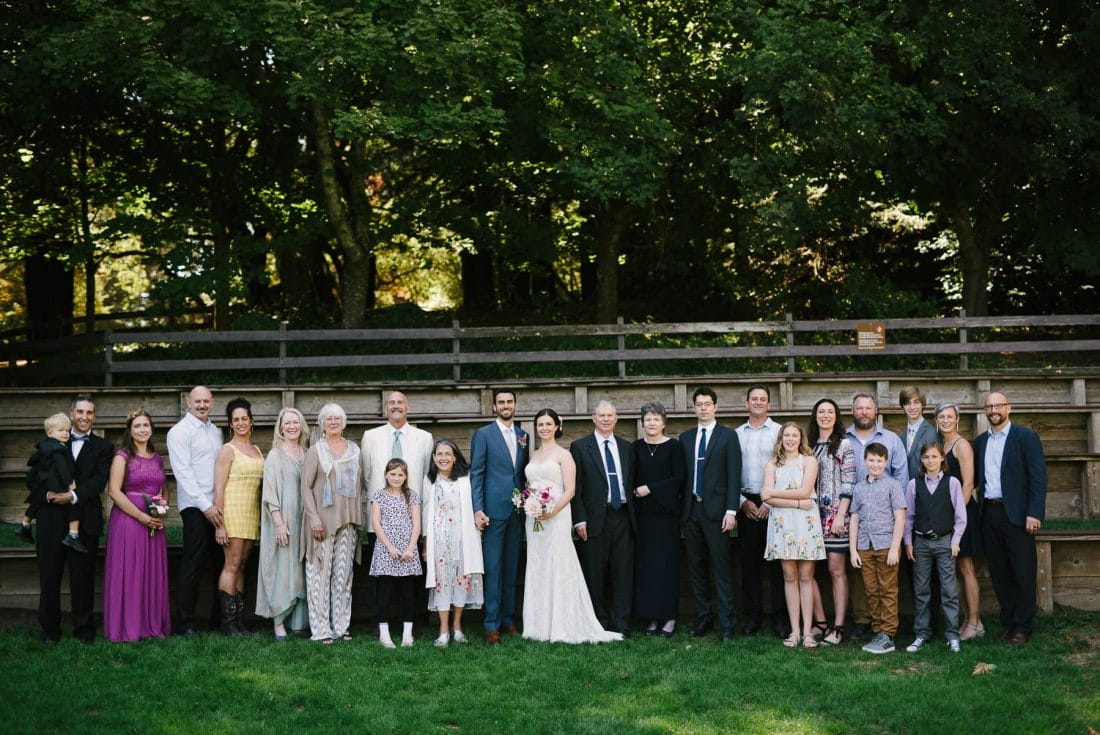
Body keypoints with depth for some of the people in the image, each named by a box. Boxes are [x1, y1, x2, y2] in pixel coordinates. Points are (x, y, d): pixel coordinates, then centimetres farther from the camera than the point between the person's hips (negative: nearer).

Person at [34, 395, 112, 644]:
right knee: (49, 577, 6)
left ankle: (83, 628, 14)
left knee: (83, 577, 4)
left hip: (84, 520, -1)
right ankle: (50, 629, 16)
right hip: (51, 519, 1)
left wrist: (74, 496, -20)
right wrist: (47, 494, -14)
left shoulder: (102, 447, 9)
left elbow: (99, 481, -5)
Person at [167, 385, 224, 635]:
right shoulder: (180, 432, -3)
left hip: (218, 507, 6)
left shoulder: (216, 432, 17)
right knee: (192, 565, -5)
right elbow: (183, 473, -10)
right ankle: (185, 623, 1)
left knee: (222, 563, 7)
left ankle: (218, 620, 15)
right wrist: (206, 506, -14)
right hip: (196, 507, -6)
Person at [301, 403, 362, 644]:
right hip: (323, 520, -4)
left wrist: (358, 518, 11)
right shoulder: (315, 451, -1)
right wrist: (314, 519, -13)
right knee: (320, 573, -4)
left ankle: (340, 626, 14)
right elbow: (306, 487, -5)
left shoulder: (354, 450, 12)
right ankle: (321, 629, 0)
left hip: (347, 521, 5)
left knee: (344, 574, 7)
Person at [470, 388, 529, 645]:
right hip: (494, 510, -5)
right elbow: (476, 474, -5)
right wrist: (477, 509, -12)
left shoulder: (524, 436, 13)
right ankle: (491, 624, -1)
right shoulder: (483, 434, -1)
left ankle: (508, 619, 18)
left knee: (511, 568, 10)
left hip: (517, 511, 5)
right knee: (492, 568, -4)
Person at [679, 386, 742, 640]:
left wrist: (731, 511, -12)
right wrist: (681, 509, 6)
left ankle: (727, 624, -2)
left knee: (722, 569, -4)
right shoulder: (686, 438, 14)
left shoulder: (728, 436, 1)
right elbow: (682, 475, 13)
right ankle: (703, 619, 15)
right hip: (691, 510, 5)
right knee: (696, 567, 7)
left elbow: (733, 475, -5)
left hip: (716, 510, -5)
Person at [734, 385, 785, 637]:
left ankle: (780, 616, 3)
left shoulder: (778, 432, 1)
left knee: (776, 560, -2)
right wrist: (743, 501, -1)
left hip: (773, 504, -3)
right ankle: (753, 615, 11)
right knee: (749, 561, 4)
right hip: (746, 503, 3)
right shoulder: (737, 434, 9)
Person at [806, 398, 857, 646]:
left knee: (837, 570, -4)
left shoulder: (844, 444, 0)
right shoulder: (808, 444, 14)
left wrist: (841, 515, -12)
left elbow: (848, 483, -5)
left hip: (835, 514, -5)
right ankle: (820, 622, 7)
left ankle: (838, 627, -3)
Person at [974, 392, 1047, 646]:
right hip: (990, 514, 5)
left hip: (1016, 515, -5)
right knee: (999, 572, 9)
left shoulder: (1026, 437, -2)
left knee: (1023, 573, -1)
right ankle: (1007, 622, 19)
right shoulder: (980, 442, 14)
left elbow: (1038, 477, -8)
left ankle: (1022, 627, 6)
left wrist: (1034, 514, -15)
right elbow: (974, 477, 17)